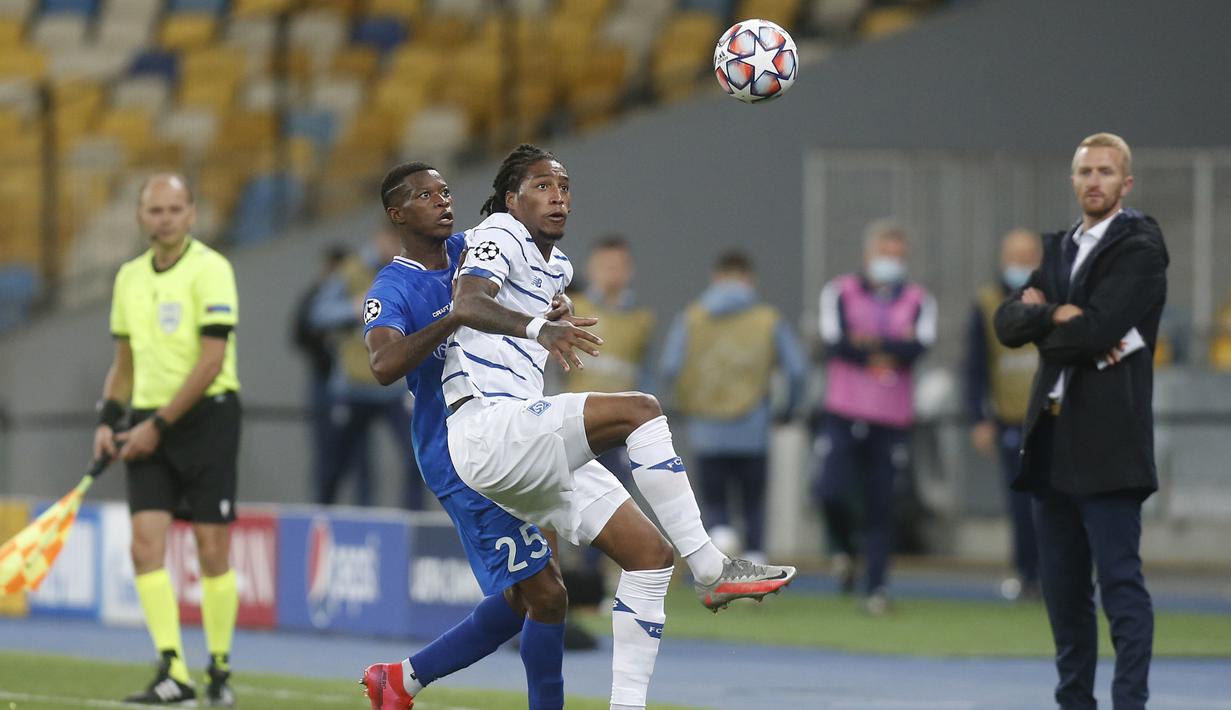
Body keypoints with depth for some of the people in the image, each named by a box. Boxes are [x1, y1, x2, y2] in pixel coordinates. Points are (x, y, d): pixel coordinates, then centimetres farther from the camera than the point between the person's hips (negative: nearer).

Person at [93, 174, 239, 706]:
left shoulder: (209, 269, -9)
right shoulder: (129, 277, 11)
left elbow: (211, 362, -15)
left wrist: (158, 425, -15)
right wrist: (108, 420, 6)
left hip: (205, 416, -5)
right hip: (149, 425, 5)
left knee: (212, 551, -2)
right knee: (145, 545, -9)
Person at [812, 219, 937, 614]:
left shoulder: (918, 302, 8)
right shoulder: (840, 293, 6)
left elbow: (918, 347, -10)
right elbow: (835, 344, -9)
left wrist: (869, 343, -13)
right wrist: (891, 350, -6)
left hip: (892, 421, 1)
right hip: (844, 414, -1)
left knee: (881, 508, 1)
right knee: (831, 492, -15)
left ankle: (877, 588, 8)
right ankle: (844, 549, 16)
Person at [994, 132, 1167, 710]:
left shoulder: (1140, 250, -6)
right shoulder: (1060, 250, 17)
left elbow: (1097, 328, -19)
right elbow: (1009, 323, 5)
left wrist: (1041, 321, -2)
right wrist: (1058, 314, -13)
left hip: (1108, 442, -8)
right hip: (1053, 440, 8)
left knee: (1120, 581, -8)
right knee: (1062, 586, 12)